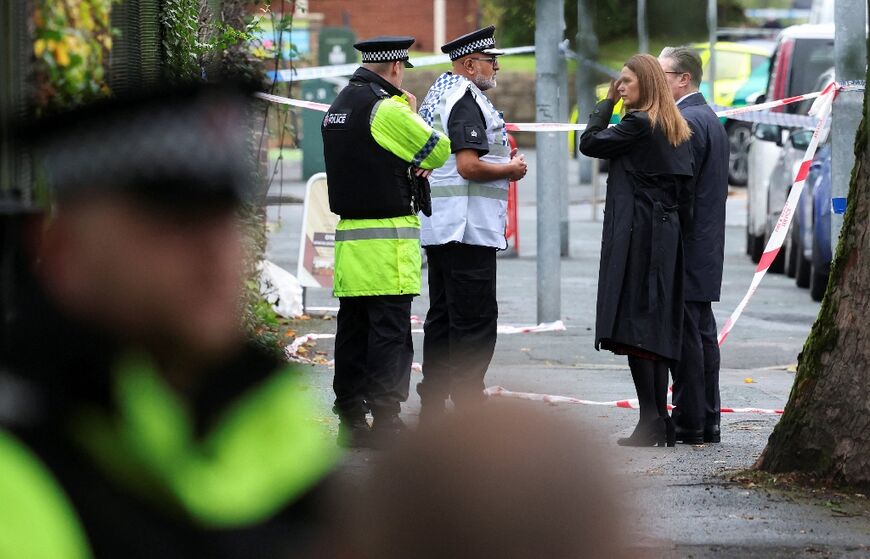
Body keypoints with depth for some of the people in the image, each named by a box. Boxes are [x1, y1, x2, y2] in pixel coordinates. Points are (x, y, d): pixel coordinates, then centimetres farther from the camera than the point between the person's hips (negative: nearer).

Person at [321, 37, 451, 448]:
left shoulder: (338, 108, 14)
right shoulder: (387, 109, -14)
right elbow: (439, 151, -6)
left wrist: (408, 167, 7)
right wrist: (413, 114, 10)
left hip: (348, 236, 8)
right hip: (388, 237, -8)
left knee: (353, 330, 10)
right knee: (389, 331, -6)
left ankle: (351, 419, 13)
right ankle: (385, 421, -8)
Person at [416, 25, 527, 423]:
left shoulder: (438, 95, 18)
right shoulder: (467, 101, -15)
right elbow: (468, 166, -22)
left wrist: (501, 161, 20)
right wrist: (511, 169, -7)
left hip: (438, 227, 11)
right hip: (467, 227, -11)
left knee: (442, 317, 13)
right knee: (475, 320, -8)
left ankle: (432, 409, 16)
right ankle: (469, 411, -10)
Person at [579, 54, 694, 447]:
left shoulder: (638, 123, -11)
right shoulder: (676, 129, 15)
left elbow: (589, 143, -4)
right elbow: (685, 192, 15)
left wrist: (607, 103, 4)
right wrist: (678, 229, 17)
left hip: (635, 235, -9)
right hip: (666, 237, 9)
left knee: (634, 327, -10)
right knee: (657, 330, 10)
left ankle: (651, 422, -15)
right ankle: (661, 424, 10)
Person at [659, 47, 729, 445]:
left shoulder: (687, 122, -15)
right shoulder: (710, 119, 17)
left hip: (686, 248, -10)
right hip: (707, 249, 10)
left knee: (687, 336, -7)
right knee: (702, 335, 12)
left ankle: (689, 423, -6)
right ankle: (706, 422, 15)